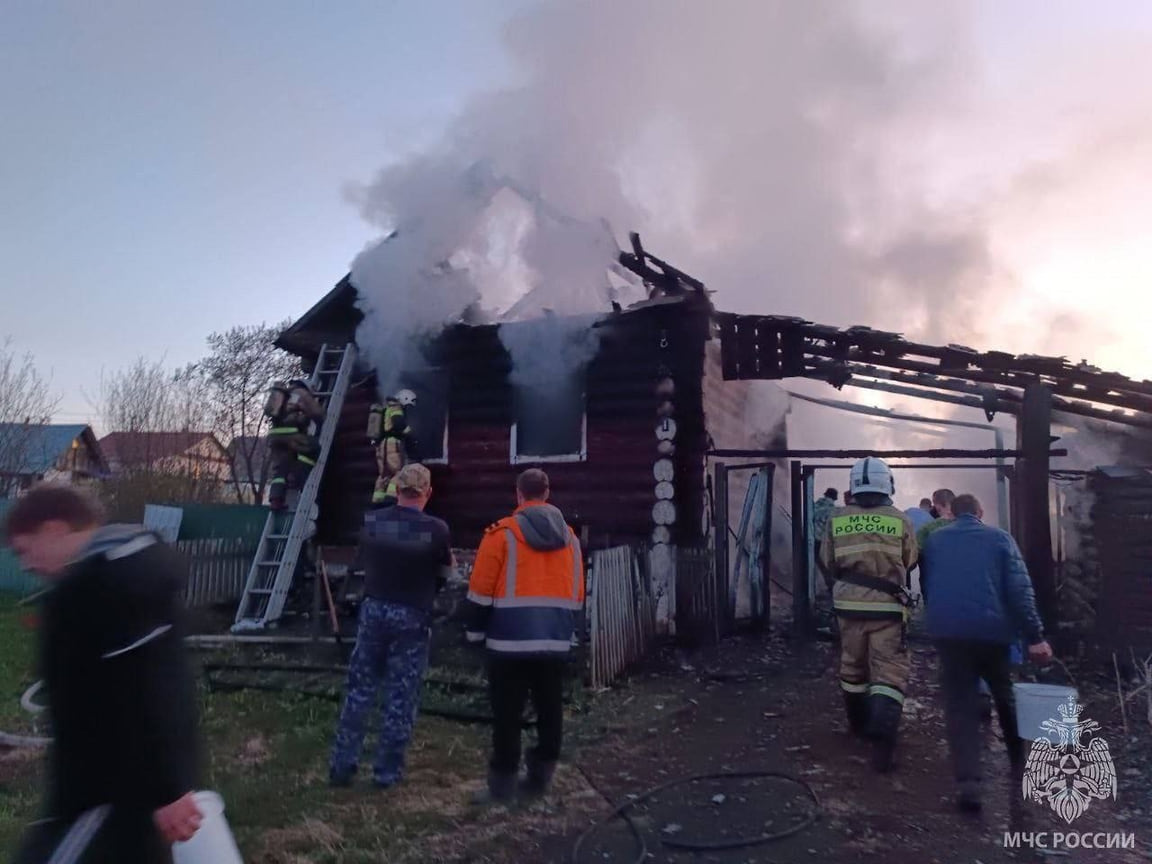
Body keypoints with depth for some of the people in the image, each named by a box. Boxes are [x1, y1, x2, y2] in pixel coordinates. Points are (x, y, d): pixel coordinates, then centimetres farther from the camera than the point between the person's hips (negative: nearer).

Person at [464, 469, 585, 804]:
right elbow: (577, 595, 15)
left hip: (511, 640, -4)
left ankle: (503, 783, 9)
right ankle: (539, 778, 22)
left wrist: (475, 633, 6)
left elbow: (481, 591, -5)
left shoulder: (502, 533, -6)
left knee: (508, 715, 3)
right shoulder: (569, 536, 11)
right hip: (556, 640, 5)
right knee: (550, 711, 13)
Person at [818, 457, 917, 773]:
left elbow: (827, 563, 7)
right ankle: (882, 735, -15)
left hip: (849, 604, 3)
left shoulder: (837, 520, -2)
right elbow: (909, 561, 7)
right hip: (887, 607, -2)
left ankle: (860, 723, 35)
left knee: (853, 665, 19)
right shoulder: (900, 520, -6)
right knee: (889, 672, 0)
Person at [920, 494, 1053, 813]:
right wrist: (1035, 636, -6)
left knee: (960, 704, 2)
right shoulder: (1000, 538, 3)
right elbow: (1020, 589, -5)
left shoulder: (934, 540, 10)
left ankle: (968, 782, -10)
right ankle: (1019, 759, 40)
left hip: (949, 631, 0)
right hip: (992, 630, 0)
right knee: (1006, 696, 22)